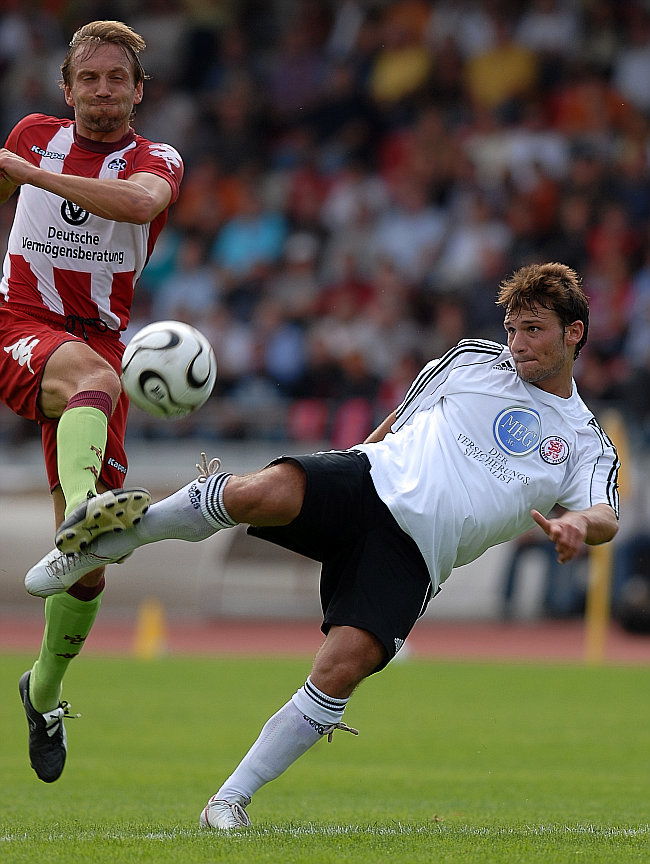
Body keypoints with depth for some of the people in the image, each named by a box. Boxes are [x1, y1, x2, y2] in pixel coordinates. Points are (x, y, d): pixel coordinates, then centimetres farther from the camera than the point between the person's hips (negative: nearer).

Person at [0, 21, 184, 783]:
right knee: (95, 376, -40)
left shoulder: (157, 162, 2)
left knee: (84, 558, -2)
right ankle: (80, 502, -70)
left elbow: (138, 204, -24)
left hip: (99, 341, 1)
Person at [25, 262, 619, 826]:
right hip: (371, 480, 0)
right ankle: (106, 544, -12)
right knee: (262, 492, -33)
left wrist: (579, 525, -29)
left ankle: (232, 798, -10)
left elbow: (606, 515, -6)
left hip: (412, 557, 0)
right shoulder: (472, 359, 17)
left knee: (344, 665, -24)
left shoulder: (587, 446, 12)